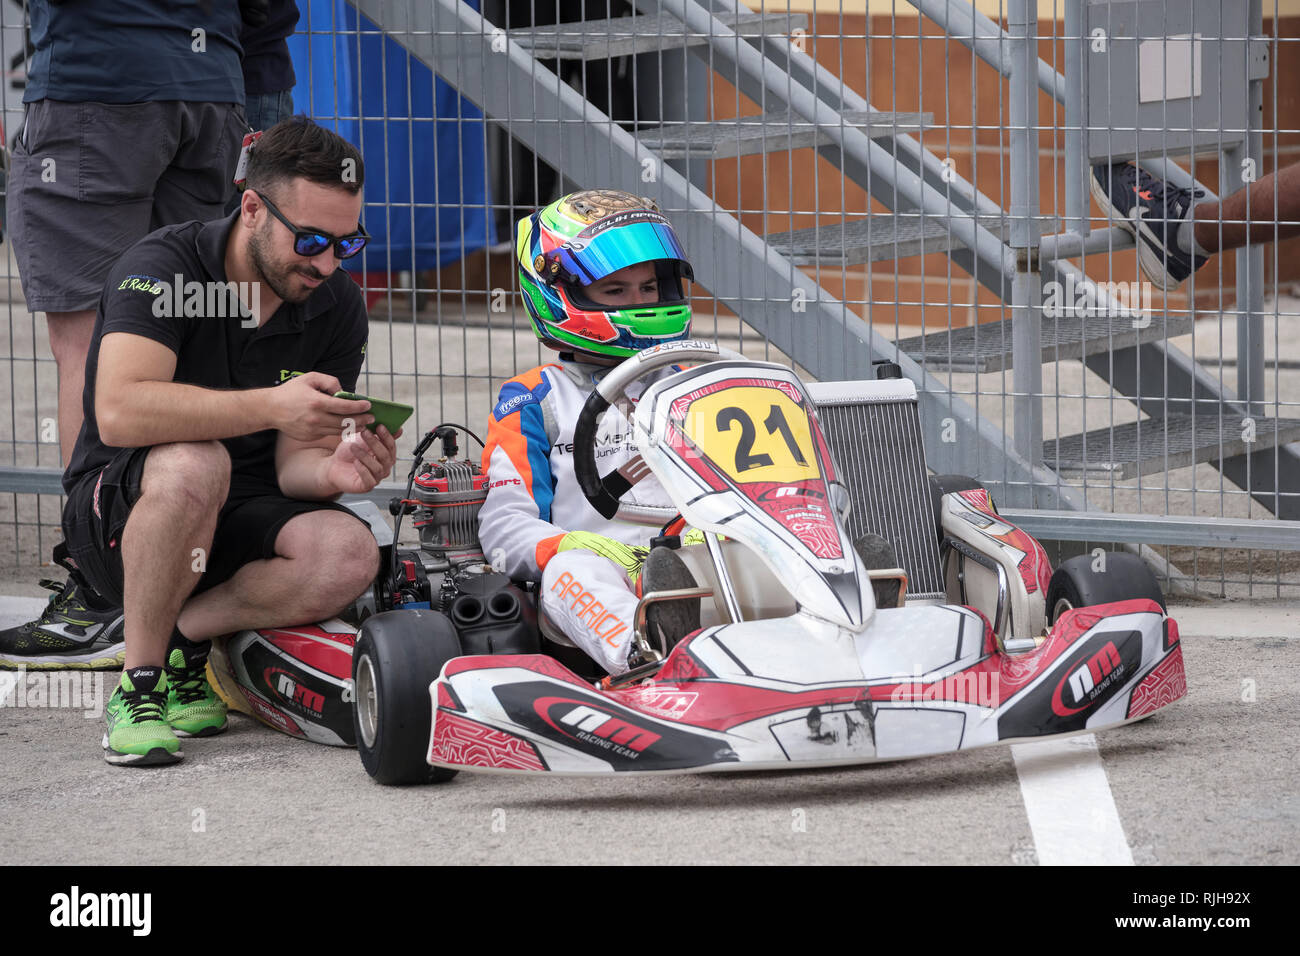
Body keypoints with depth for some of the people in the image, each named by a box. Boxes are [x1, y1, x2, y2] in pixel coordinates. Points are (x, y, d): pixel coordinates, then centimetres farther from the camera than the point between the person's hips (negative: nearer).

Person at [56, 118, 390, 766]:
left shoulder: (336, 307, -2)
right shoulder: (162, 267, -19)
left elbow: (292, 463, -3)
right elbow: (120, 412, -35)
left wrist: (334, 471, -28)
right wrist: (270, 407, -43)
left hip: (237, 519, 5)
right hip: (117, 512, -4)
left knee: (349, 554, -27)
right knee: (193, 463, -39)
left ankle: (182, 640, -6)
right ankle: (137, 686, -23)